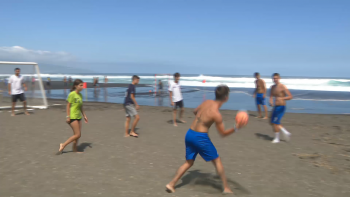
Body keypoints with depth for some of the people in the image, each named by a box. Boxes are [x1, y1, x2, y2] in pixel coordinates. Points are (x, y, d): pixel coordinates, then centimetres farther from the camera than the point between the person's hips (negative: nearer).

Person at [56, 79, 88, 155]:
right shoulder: (72, 94, -13)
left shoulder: (80, 95, 11)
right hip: (72, 117, -8)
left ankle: (75, 149, 19)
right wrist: (68, 117, -15)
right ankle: (63, 145, 3)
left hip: (78, 117, 8)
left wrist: (84, 116, 19)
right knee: (77, 134, -8)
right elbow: (68, 106, -13)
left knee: (78, 135, 8)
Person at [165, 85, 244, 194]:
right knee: (217, 161, 12)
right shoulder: (216, 114, -16)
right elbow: (223, 133, -8)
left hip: (189, 134, 7)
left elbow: (195, 111, 22)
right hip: (200, 137, -7)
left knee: (189, 162, 18)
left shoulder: (207, 102, 3)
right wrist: (236, 128, -7)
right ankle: (226, 188, 20)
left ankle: (171, 184, 15)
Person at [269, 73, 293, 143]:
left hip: (281, 107, -8)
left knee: (275, 122, -8)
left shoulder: (283, 87, -14)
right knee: (272, 122, 11)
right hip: (275, 107, 8)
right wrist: (271, 101, -5)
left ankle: (277, 138, 7)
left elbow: (290, 96, -18)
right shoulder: (272, 87, 9)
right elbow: (271, 96, 16)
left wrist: (281, 98, -31)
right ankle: (286, 133, 23)